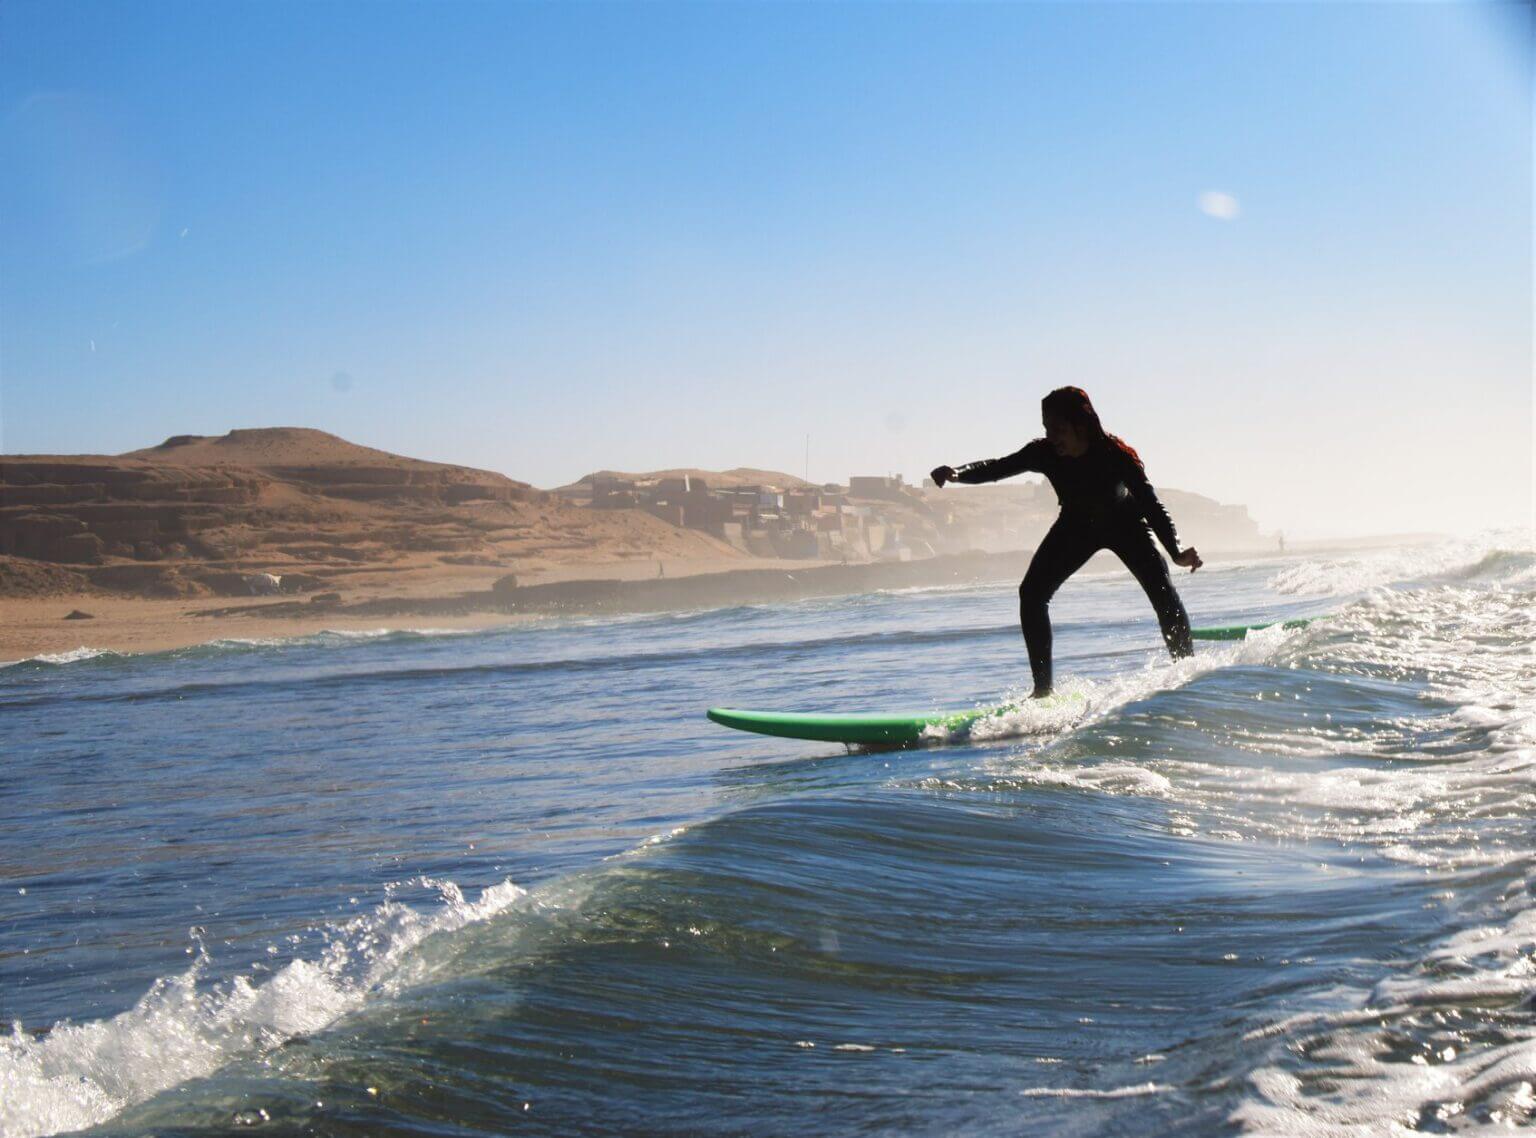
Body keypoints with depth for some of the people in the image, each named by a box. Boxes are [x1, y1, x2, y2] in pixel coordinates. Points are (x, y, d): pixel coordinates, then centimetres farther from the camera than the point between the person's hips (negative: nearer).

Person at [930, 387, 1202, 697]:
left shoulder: (1116, 455, -34)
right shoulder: (1045, 453, -27)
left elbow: (1151, 504, -33)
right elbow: (998, 468, -25)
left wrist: (1177, 553, -46)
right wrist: (958, 473, -46)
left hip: (1125, 523, -3)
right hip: (1076, 526, 3)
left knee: (1162, 590, -21)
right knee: (1032, 592, -12)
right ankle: (1043, 687, -6)